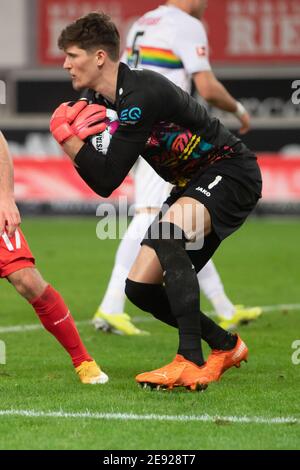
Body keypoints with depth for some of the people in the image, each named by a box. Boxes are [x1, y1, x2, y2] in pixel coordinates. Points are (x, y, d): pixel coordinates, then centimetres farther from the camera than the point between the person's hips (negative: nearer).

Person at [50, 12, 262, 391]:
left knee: (168, 234, -36)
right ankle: (226, 346, 23)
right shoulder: (101, 101, 4)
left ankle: (191, 363, -37)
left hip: (230, 173, -10)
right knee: (139, 287, 2)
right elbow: (101, 181, 5)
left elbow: (107, 182, -26)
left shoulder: (141, 94, -25)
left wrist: (65, 135, -23)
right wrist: (74, 140, -11)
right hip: (190, 186, 10)